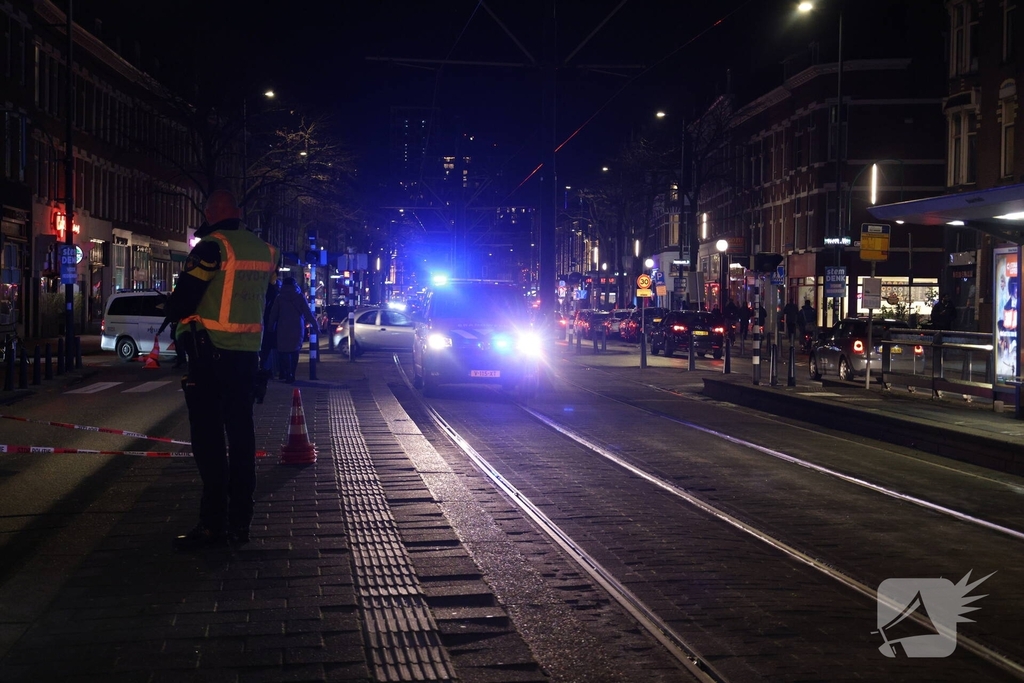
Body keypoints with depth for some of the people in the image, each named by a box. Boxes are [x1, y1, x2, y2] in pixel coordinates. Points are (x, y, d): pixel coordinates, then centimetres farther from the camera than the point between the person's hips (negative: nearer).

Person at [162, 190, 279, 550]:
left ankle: (214, 524, -4)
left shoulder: (213, 246, -12)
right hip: (248, 351, 6)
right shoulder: (266, 251, 8)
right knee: (241, 432, 10)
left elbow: (183, 298, -11)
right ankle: (240, 520, 13)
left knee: (208, 436, -3)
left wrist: (176, 313, 8)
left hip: (211, 352, -6)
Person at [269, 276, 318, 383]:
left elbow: (273, 314, 4)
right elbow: (308, 313, -1)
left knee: (284, 351, 3)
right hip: (297, 328, 1)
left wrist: (271, 326, 11)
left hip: (283, 328, -1)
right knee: (294, 350, 12)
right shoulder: (300, 297, 2)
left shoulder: (280, 297, 3)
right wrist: (315, 326, 3)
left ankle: (287, 374, -8)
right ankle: (291, 374, 10)